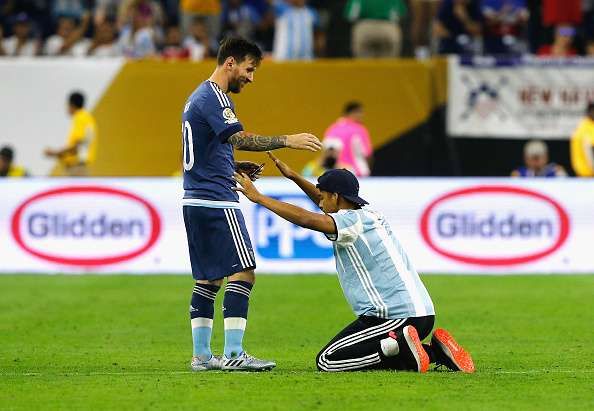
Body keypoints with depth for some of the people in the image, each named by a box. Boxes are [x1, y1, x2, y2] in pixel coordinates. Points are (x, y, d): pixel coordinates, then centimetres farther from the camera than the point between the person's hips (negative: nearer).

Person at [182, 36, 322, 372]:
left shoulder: (199, 96, 20)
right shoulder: (214, 97, -12)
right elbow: (240, 138, -26)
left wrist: (235, 167, 16)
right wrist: (287, 141, -27)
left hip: (195, 200, 11)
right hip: (216, 200, -11)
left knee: (208, 279, 12)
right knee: (242, 272, -11)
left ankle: (201, 355, 11)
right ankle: (233, 354, -16)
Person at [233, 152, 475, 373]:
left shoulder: (352, 221, -10)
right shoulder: (369, 215, 18)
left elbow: (306, 219, -23)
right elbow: (331, 207, 35)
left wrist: (258, 197, -18)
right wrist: (293, 177, 34)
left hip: (395, 317, -9)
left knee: (327, 361, -8)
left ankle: (400, 345, -18)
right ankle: (436, 351, 8)